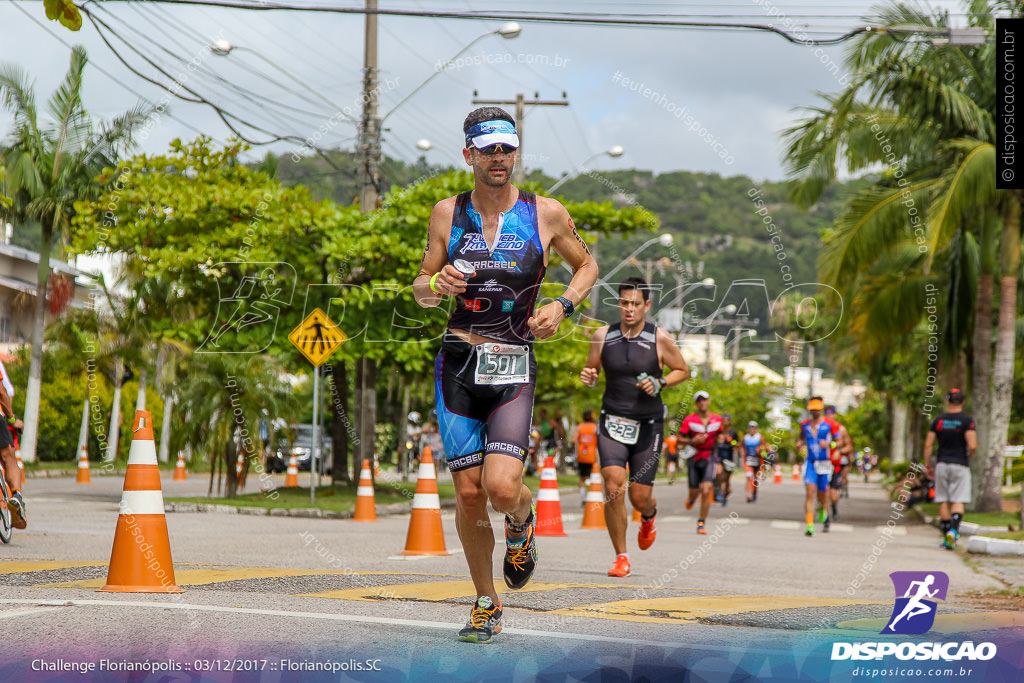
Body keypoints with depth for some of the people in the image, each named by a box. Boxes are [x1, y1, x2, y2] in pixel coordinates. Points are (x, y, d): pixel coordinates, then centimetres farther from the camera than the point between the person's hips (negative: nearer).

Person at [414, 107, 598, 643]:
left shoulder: (546, 213, 1)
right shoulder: (448, 213, 5)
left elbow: (587, 266, 16)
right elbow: (421, 287, 12)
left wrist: (562, 305, -3)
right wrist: (433, 287, -12)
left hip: (514, 368, -2)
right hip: (458, 362, 2)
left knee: (501, 488, -18)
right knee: (469, 493, 1)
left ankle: (522, 519, 20)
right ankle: (486, 604, 19)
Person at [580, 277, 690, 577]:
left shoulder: (661, 339, -6)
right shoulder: (603, 336, -1)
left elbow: (683, 371, 7)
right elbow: (592, 369, 13)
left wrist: (659, 383, -11)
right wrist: (588, 377, -11)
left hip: (648, 426, -1)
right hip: (612, 421, 1)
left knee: (640, 497, 0)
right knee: (613, 484, -19)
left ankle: (649, 517, 41)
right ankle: (621, 557, -5)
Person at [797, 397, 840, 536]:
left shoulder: (829, 424, -2)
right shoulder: (804, 424, 8)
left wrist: (828, 444, -19)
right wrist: (800, 444, 2)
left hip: (824, 463, -1)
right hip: (810, 462, 1)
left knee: (822, 495, 7)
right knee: (810, 492, -15)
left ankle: (823, 509, 46)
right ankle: (809, 525, -19)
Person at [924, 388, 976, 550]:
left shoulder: (938, 420, 5)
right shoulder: (967, 420, -6)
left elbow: (928, 445, 3)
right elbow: (972, 446, -15)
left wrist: (928, 465, 11)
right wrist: (968, 456, 7)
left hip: (941, 464, 3)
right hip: (960, 464, -3)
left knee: (943, 502, 8)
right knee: (958, 502, -3)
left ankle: (947, 537, 10)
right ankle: (954, 529, -26)